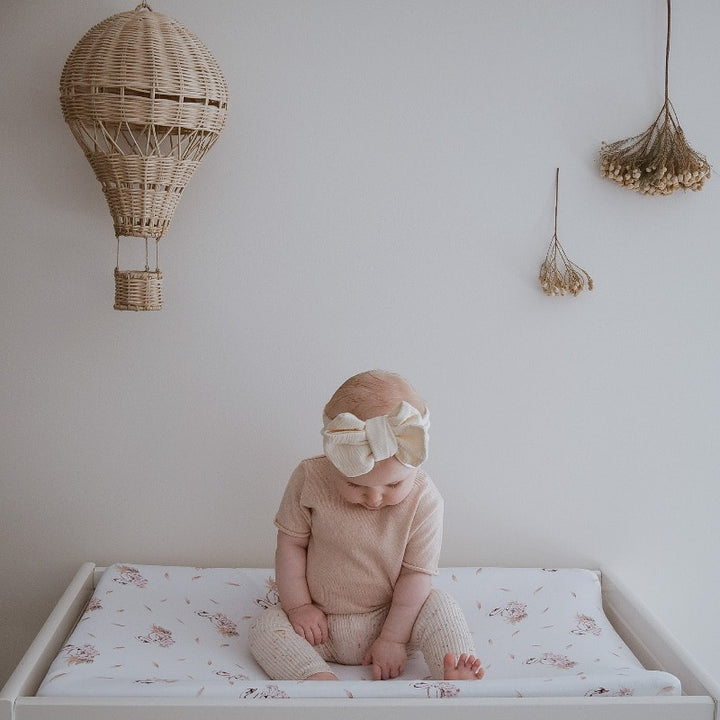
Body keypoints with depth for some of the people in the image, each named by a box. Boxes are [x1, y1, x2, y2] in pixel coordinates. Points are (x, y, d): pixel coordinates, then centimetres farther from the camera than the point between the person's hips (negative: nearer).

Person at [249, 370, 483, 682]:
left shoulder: (423, 502, -18)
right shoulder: (309, 480, -16)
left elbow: (415, 574, -13)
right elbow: (291, 544, -4)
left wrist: (393, 639, -13)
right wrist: (297, 606, -7)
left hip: (389, 619, -1)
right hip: (321, 625, 2)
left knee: (440, 606, -24)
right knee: (264, 627, -20)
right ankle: (319, 678, -37)